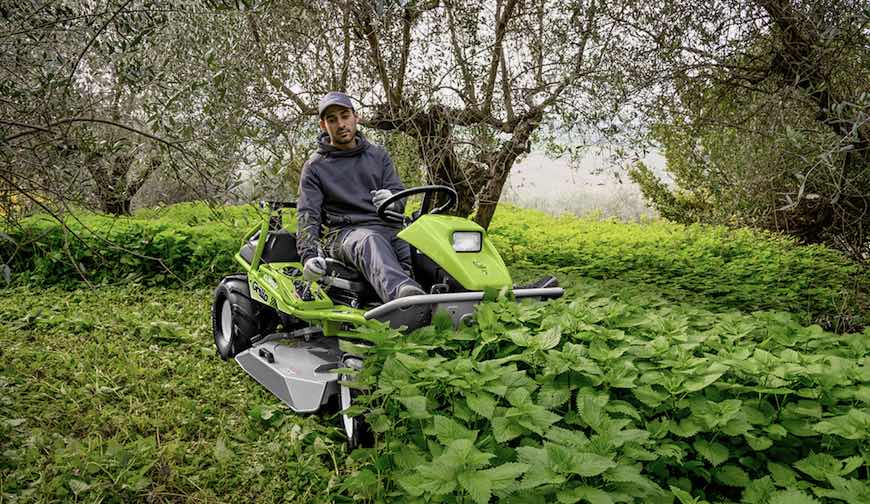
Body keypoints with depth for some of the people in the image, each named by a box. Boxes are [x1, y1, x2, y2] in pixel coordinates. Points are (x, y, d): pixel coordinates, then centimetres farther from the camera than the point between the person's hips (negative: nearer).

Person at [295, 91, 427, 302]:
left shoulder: (378, 155, 22)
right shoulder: (314, 166, 14)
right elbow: (307, 214, 4)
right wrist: (309, 256, -15)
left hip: (388, 227, 5)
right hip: (345, 232, -4)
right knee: (370, 242, -41)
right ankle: (405, 296, -68)